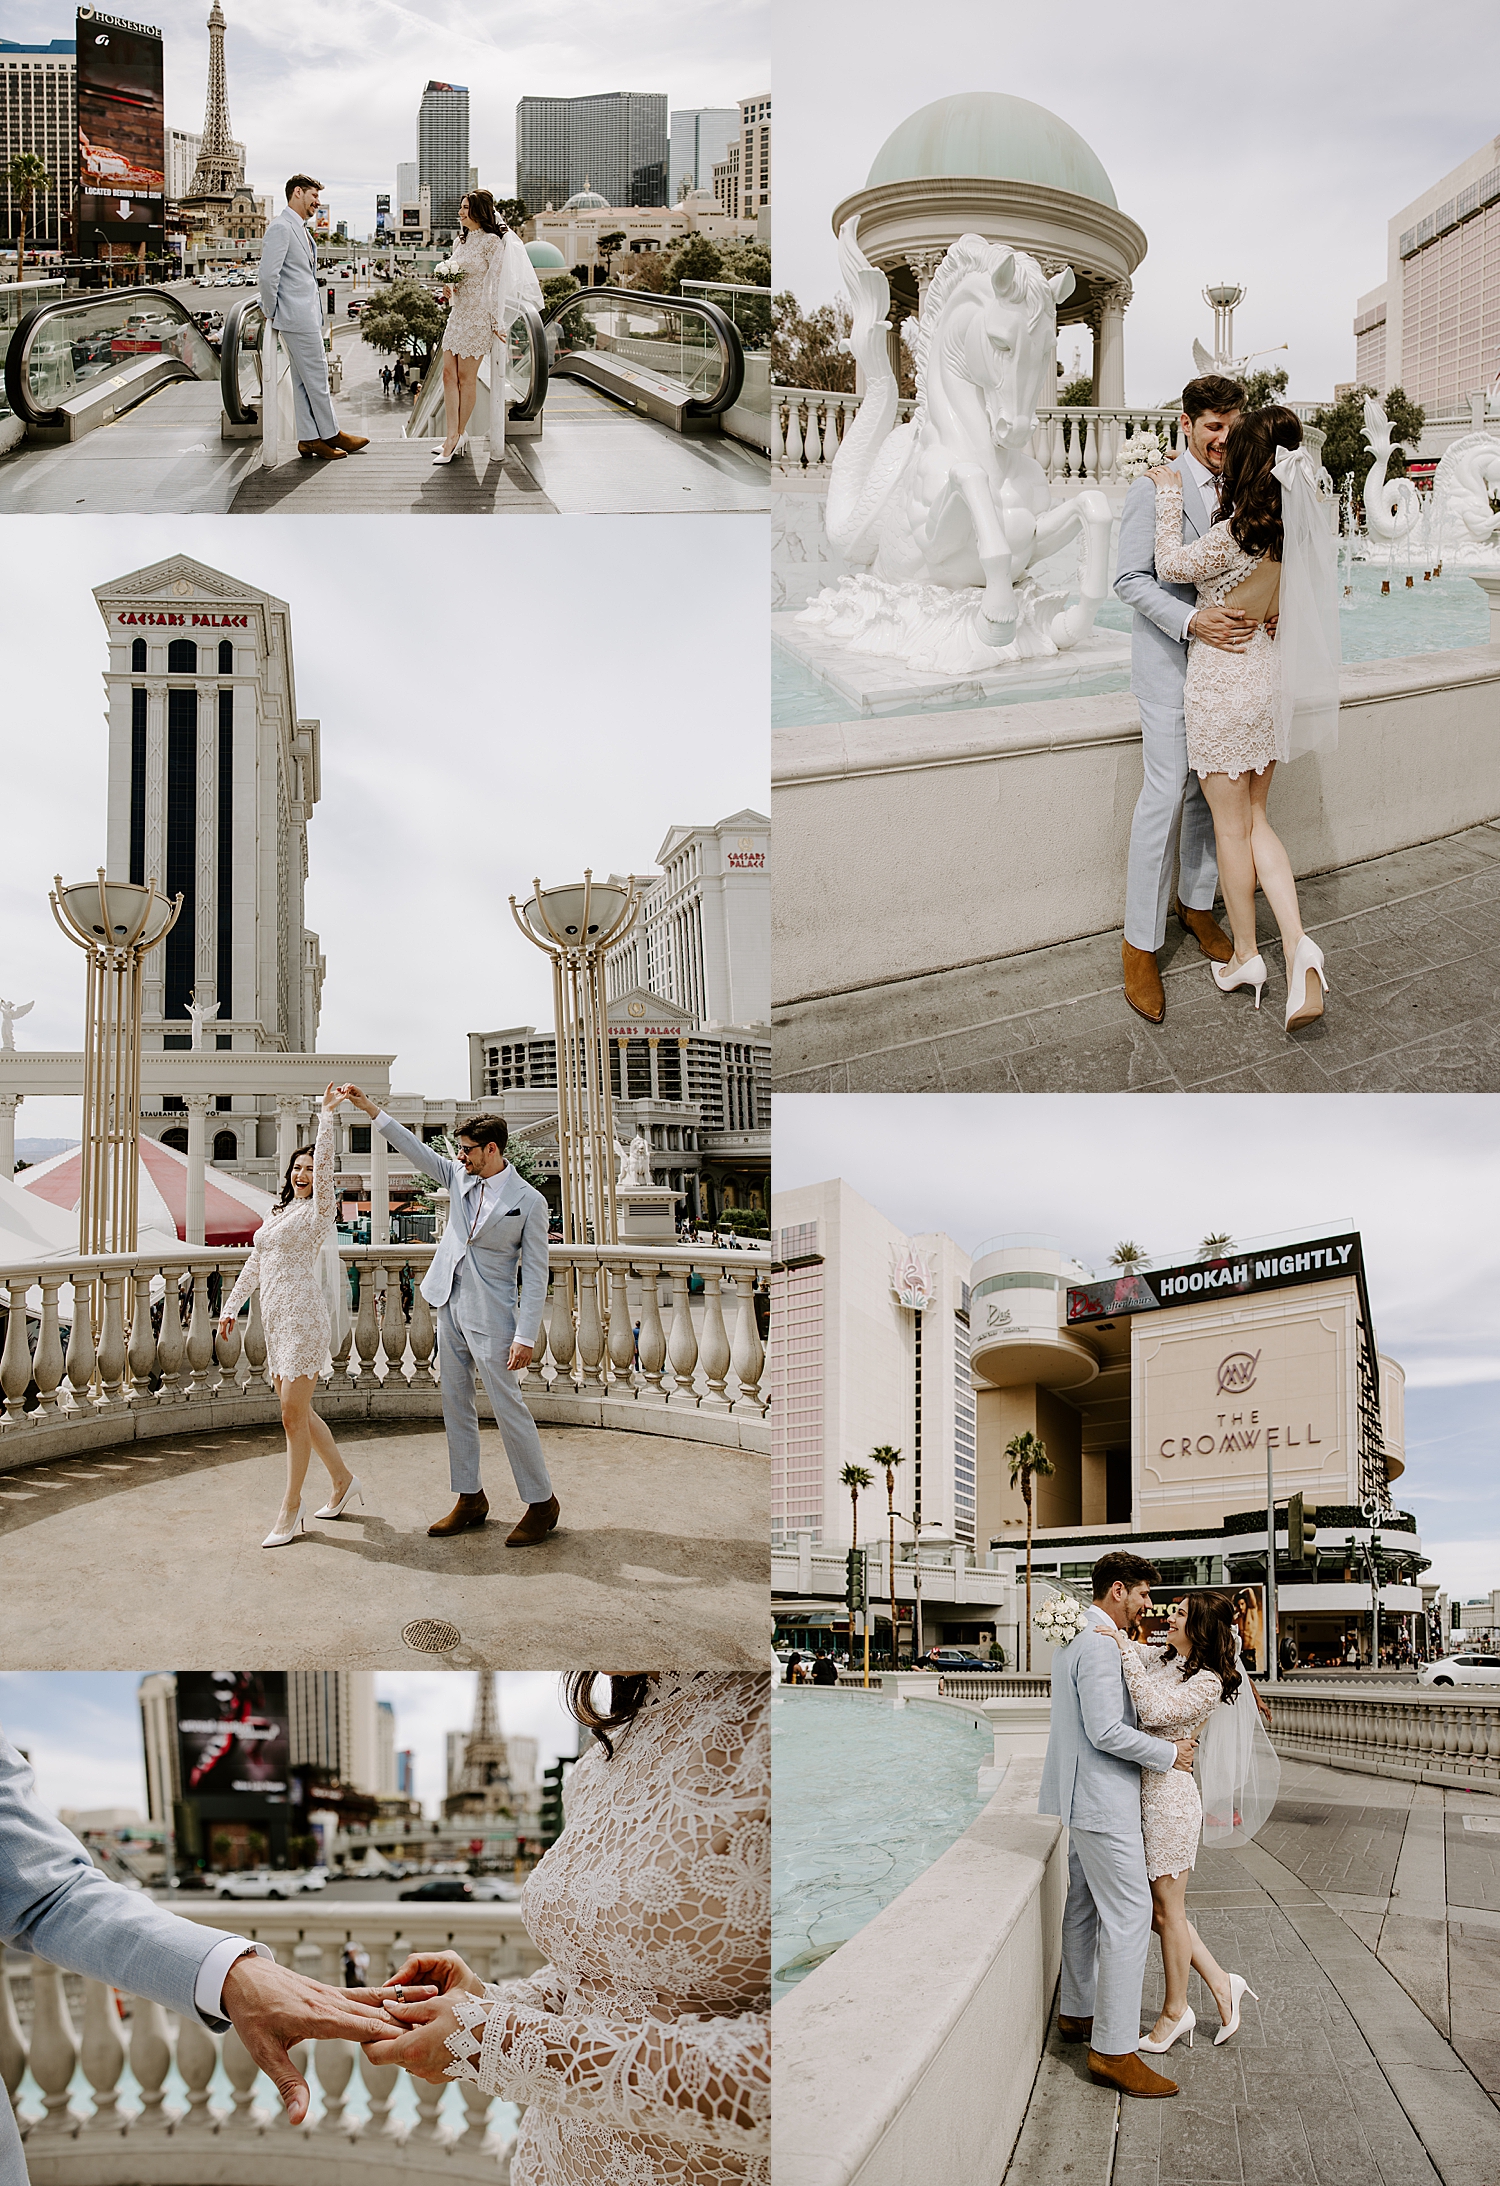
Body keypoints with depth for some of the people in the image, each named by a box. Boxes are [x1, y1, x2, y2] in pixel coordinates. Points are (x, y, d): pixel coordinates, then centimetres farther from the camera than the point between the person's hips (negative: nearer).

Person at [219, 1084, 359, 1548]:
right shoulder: (277, 1212, 18)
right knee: (297, 1410, 13)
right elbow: (254, 1263, 22)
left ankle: (290, 1510, 0)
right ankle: (342, 1479, 29)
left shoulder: (319, 1210, -4)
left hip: (304, 1317, -8)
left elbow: (324, 1164, -20)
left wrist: (327, 1115, -22)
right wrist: (232, 1306, 18)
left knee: (293, 1414, -6)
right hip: (276, 1319, 8)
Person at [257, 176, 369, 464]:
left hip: (308, 316, 10)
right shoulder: (281, 227, -14)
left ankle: (309, 439, 14)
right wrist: (271, 313, -10)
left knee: (305, 380, 10)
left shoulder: (300, 229, 18)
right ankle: (331, 435, 8)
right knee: (316, 378, -1)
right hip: (297, 318, -10)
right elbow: (267, 276, -21)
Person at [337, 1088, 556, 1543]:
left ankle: (542, 1504, 4)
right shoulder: (459, 1177, 5)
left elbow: (535, 1274, -11)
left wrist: (526, 1337, -16)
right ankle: (470, 1500, 20)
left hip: (490, 1316, -7)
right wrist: (370, 1109, 1)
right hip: (450, 1305, 7)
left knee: (508, 1408, -5)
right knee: (456, 1404, 10)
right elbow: (416, 1150, 8)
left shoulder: (528, 1202, -11)